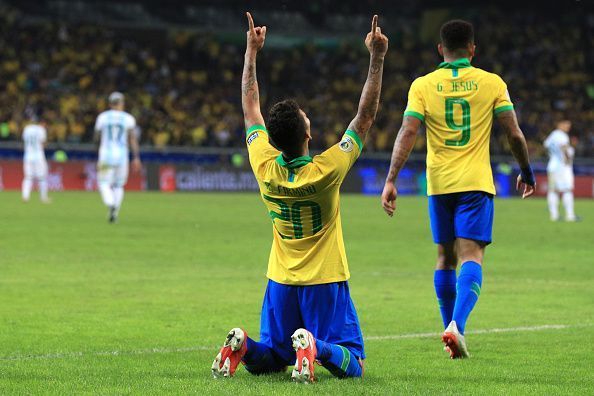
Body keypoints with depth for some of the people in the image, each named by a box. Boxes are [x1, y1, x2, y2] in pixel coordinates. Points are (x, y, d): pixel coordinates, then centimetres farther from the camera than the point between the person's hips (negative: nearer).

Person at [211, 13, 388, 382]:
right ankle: (315, 347, -31)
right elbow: (366, 116, -15)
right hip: (325, 282, -4)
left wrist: (252, 51, 11)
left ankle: (242, 346, -16)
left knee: (269, 359, 17)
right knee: (352, 364, 0)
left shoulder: (264, 167, -10)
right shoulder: (326, 171, -20)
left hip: (281, 282, 4)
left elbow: (251, 108, 4)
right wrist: (377, 58, -14)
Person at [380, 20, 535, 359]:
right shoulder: (492, 83, 0)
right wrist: (527, 172, 15)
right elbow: (515, 134, 0)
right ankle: (457, 326, -29)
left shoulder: (423, 86, 1)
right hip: (476, 183, -2)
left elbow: (408, 133, -8)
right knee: (471, 256, -8)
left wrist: (391, 180, -10)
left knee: (445, 258, 15)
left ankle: (452, 329, 21)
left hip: (439, 184, 2)